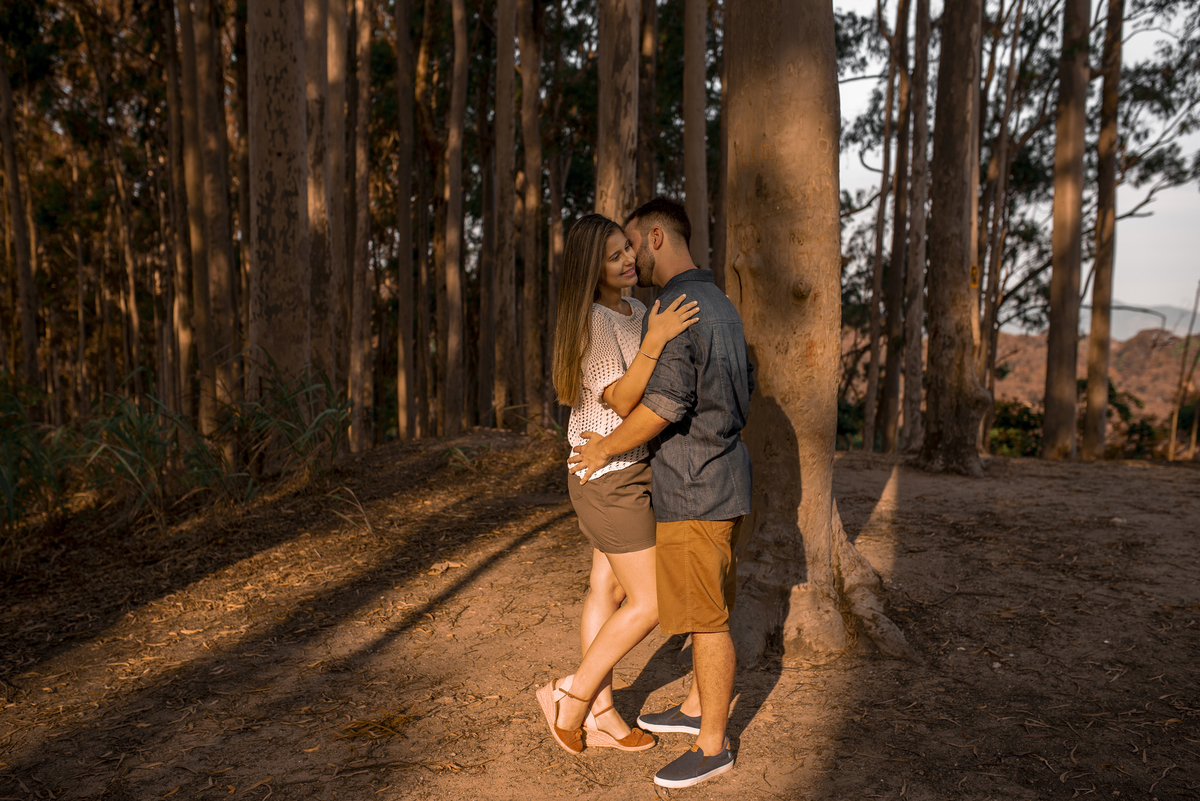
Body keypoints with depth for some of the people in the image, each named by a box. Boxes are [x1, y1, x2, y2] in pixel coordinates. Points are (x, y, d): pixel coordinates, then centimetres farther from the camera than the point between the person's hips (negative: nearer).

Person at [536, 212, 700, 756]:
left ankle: (599, 715, 24)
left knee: (609, 590, 13)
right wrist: (656, 339, -34)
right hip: (610, 473, -9)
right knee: (648, 604, -4)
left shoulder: (636, 313, 11)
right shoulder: (592, 320, -18)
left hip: (631, 469, 9)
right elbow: (621, 401, -25)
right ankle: (572, 694, 12)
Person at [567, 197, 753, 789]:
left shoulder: (676, 305, -19)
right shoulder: (719, 304, 12)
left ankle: (712, 745, 14)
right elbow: (743, 389, 20)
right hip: (724, 477, 10)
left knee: (705, 617, 1)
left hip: (695, 490, -10)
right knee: (711, 605, 19)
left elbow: (667, 400, -28)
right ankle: (698, 707, 35)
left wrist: (608, 447, -15)